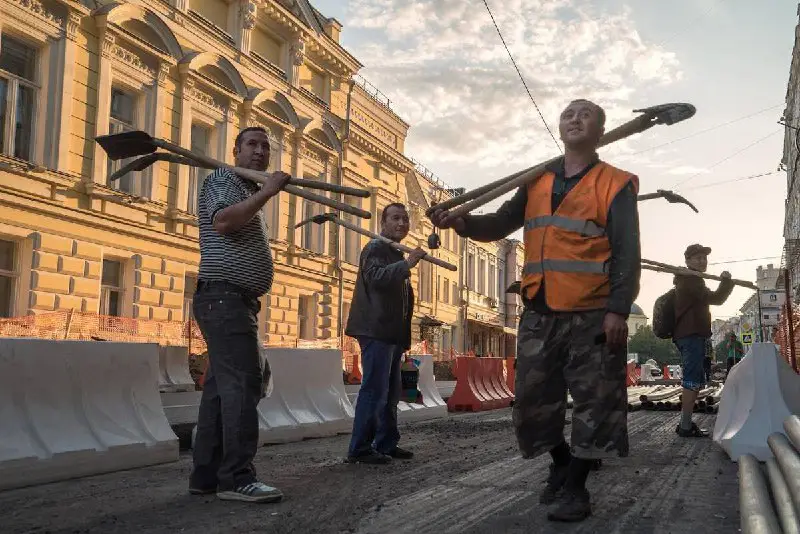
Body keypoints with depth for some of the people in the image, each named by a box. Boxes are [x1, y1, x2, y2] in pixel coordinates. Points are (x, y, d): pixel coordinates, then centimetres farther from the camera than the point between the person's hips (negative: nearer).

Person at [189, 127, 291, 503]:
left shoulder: (250, 192, 27)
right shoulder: (222, 179, -3)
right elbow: (223, 220, -23)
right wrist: (267, 192, -18)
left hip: (238, 302, 10)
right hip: (224, 298, -10)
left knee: (222, 386, 8)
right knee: (241, 382, -16)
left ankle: (206, 474, 11)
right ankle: (237, 477, -15)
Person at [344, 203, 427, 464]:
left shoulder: (396, 254, 24)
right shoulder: (375, 248, -5)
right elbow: (375, 276, -26)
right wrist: (407, 264, -33)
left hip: (392, 333, 10)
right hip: (376, 331, -10)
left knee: (391, 391, 13)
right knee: (374, 389, -12)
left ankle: (386, 444, 20)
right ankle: (359, 449, -8)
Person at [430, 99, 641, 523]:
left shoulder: (616, 185, 0)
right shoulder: (537, 182, 15)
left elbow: (628, 254, -6)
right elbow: (501, 224, 9)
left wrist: (618, 310, -16)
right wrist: (461, 223, -11)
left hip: (592, 314, -4)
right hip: (539, 314, 5)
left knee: (594, 402, 0)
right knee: (532, 399, 10)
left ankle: (575, 487, 14)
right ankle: (561, 463, 33)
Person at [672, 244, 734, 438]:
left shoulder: (691, 281, 26)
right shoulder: (690, 280, -9)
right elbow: (715, 299, -16)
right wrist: (727, 281, -3)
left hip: (692, 335, 12)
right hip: (691, 335, -12)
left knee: (696, 381, 14)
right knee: (692, 381, -14)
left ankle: (686, 423, 16)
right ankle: (686, 427, -16)